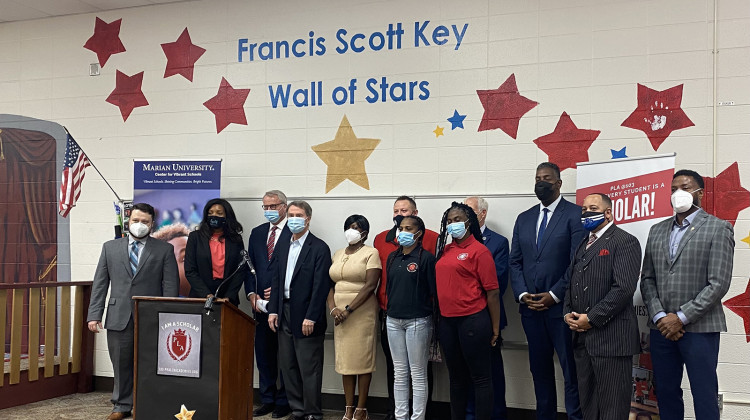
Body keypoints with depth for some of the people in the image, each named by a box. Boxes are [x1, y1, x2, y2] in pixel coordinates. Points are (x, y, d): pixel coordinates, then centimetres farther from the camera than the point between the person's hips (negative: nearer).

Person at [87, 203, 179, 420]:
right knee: (121, 365, 8)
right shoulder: (110, 247, 11)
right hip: (119, 318, 2)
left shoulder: (164, 250, 4)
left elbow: (170, 286, 0)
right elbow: (100, 283, 9)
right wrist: (94, 314, 2)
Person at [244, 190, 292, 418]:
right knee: (263, 353, 10)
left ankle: (284, 401, 11)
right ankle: (267, 399, 19)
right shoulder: (257, 233, 14)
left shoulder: (294, 233, -5)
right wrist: (252, 293, 1)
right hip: (261, 303, 6)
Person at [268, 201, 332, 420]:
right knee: (288, 366, 12)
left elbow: (321, 285, -14)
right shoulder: (284, 247, 13)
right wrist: (273, 310, 7)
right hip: (285, 314, 7)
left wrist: (311, 317, -18)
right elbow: (276, 280, 15)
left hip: (306, 318, -7)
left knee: (309, 368, -1)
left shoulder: (319, 248, -9)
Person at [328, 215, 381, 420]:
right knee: (345, 359, 7)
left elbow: (370, 285, -14)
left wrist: (349, 309, -17)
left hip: (362, 312, -5)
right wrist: (333, 308, -6)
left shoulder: (371, 253, -4)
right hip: (340, 313, 6)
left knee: (362, 359, -1)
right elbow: (331, 284, 11)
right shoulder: (337, 254, 14)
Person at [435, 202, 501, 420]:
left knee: (480, 377, 3)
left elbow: (493, 292, -8)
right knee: (456, 377, 16)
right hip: (447, 321, 7)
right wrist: (438, 317, 12)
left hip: (473, 320, -7)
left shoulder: (479, 251, -8)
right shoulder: (445, 250, 10)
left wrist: (495, 329, -8)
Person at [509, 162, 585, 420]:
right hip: (530, 307, 5)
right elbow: (515, 261, 12)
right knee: (539, 370, 11)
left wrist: (554, 295, -13)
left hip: (561, 306, -5)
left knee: (571, 370, -1)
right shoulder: (524, 219, 14)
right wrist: (522, 294, -2)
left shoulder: (575, 214, -3)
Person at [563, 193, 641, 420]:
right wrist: (568, 313, 3)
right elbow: (571, 284, 22)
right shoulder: (583, 244, 19)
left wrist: (591, 319, -15)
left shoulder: (625, 242, -7)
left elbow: (623, 288, -17)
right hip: (582, 336, 8)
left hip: (611, 337, -8)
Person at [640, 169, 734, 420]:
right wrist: (660, 317, -5)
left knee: (704, 398, 1)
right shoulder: (657, 231, 13)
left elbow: (718, 284, -10)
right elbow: (647, 279, 10)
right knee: (665, 394, 10)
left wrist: (681, 317, -13)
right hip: (662, 328, 5)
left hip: (699, 329, -4)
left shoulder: (718, 229, -3)